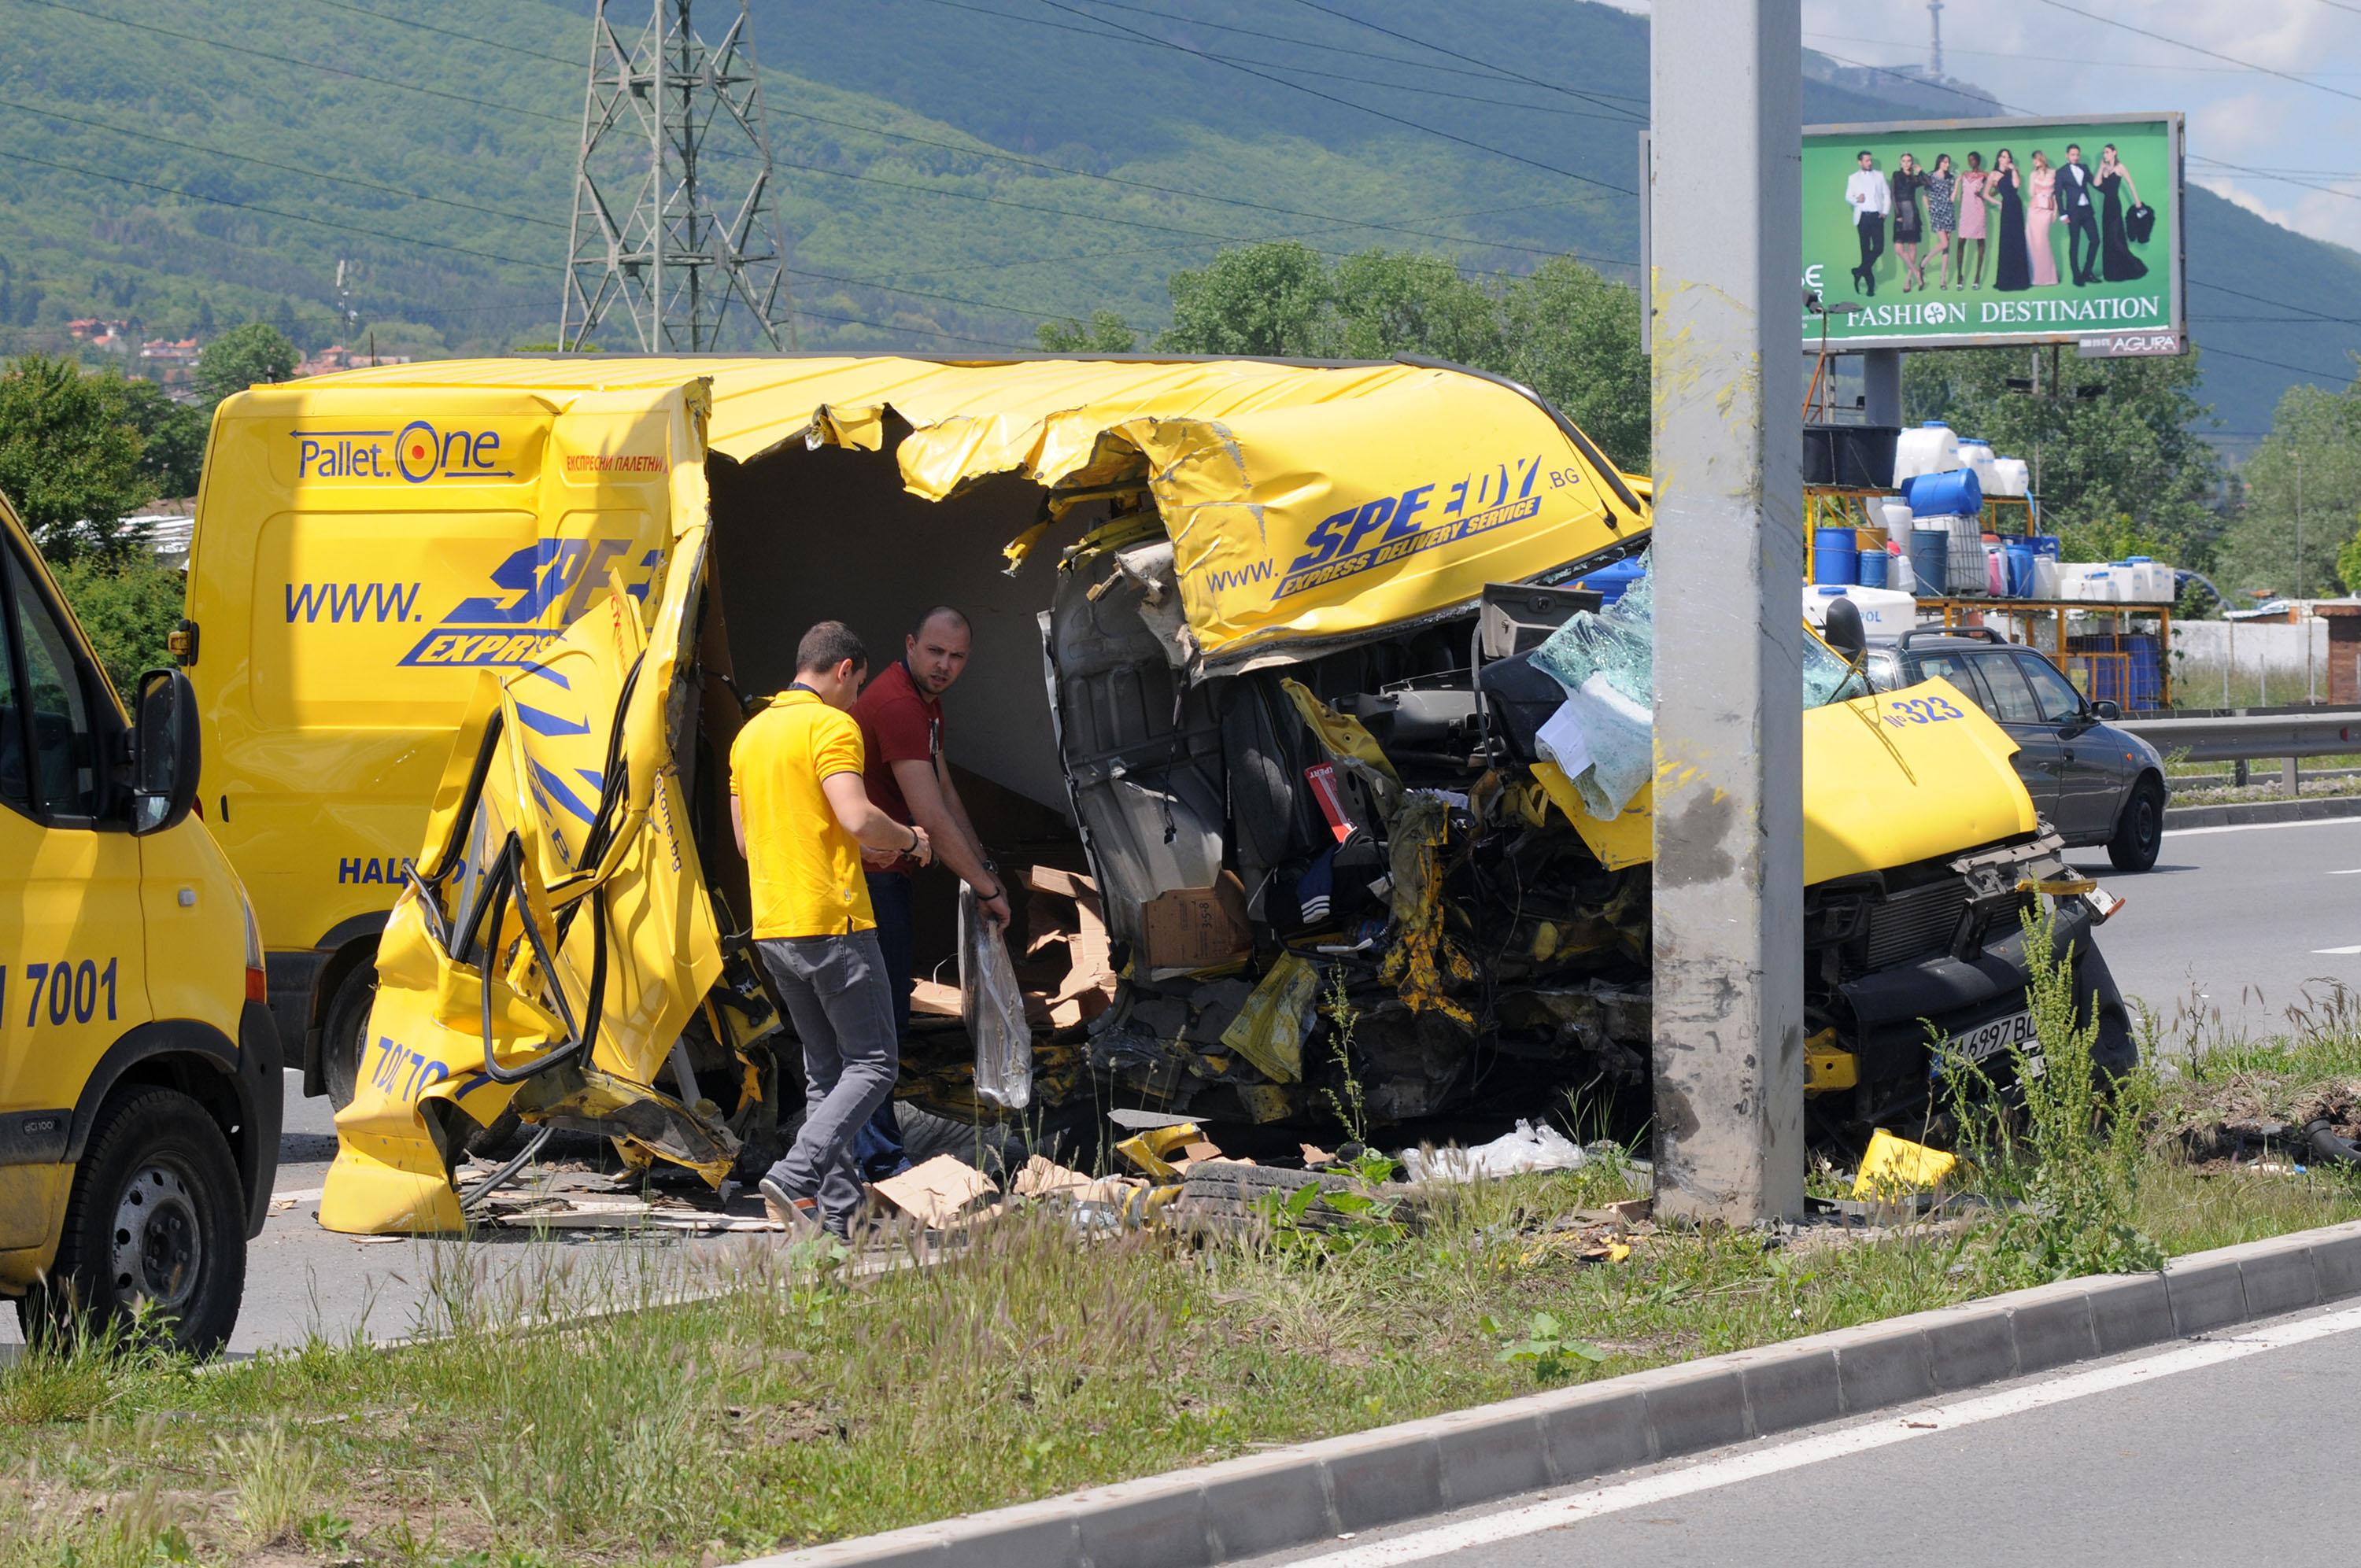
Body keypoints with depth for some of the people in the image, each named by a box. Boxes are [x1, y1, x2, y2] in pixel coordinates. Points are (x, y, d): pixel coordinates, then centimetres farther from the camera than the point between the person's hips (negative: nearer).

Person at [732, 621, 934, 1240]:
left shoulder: (750, 733, 16)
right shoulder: (830, 726, -10)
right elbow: (857, 817, -23)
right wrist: (910, 840, -2)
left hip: (772, 927, 8)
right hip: (832, 921, -8)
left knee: (826, 1069, 12)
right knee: (872, 1065, -3)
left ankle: (839, 1211, 5)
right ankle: (796, 1177, -20)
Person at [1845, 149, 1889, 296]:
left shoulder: (1879, 176, 12)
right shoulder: (1853, 178, 10)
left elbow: (1887, 195, 11)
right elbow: (1848, 197, 8)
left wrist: (1885, 211, -2)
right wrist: (1856, 200, -15)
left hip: (1877, 216, 1)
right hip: (1862, 217, -1)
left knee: (1879, 248, -14)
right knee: (1866, 250, 1)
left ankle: (1860, 272, 1)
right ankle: (1870, 284, 5)